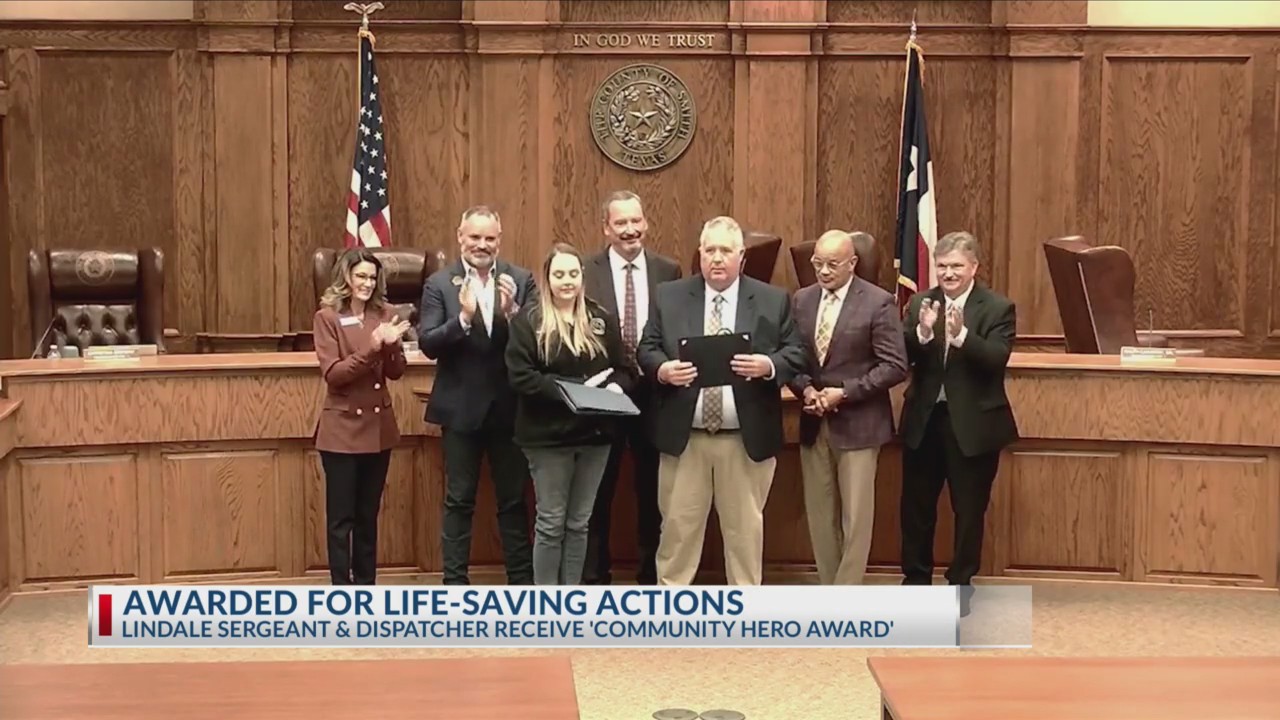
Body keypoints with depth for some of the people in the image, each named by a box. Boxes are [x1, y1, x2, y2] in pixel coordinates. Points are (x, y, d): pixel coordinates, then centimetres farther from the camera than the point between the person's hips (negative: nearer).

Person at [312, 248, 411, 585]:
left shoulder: (384, 315, 6)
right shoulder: (327, 317, -7)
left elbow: (396, 371, 2)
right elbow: (332, 373, -15)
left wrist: (391, 345, -18)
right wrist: (372, 348, -25)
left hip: (378, 425, 5)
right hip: (342, 428, -4)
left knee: (368, 514, 13)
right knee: (341, 517, 1)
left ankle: (366, 586, 21)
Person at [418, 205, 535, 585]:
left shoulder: (521, 280, 1)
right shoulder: (439, 284, -3)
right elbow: (427, 343, -12)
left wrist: (512, 311, -22)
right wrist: (464, 317, -26)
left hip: (509, 407, 2)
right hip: (461, 408, -1)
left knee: (513, 499, 11)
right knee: (459, 501, 7)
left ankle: (522, 580, 21)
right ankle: (455, 582, 14)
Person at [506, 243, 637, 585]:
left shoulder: (602, 319, 9)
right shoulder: (528, 321, -4)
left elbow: (623, 368, 11)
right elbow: (521, 376, -13)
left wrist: (616, 387, -13)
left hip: (594, 432, 4)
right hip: (548, 434, -4)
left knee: (579, 523, 11)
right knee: (551, 523, 2)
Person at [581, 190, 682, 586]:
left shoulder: (668, 271, 2)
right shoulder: (585, 271, -5)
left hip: (653, 393, 2)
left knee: (652, 490, 12)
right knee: (597, 491, 9)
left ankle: (652, 574, 25)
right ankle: (595, 575, 21)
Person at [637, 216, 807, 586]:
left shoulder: (774, 300, 3)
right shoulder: (669, 296, 6)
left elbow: (797, 354, 1)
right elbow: (646, 350, 4)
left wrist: (768, 366, -19)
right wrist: (662, 369, -17)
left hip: (747, 438, 0)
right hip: (684, 436, 0)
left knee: (745, 526, 9)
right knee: (678, 524, 6)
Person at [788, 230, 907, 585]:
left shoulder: (879, 302, -8)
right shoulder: (801, 300, 8)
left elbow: (895, 366, -11)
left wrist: (844, 393, -17)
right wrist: (805, 389, -9)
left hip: (857, 423, -5)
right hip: (813, 423, 5)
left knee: (855, 515, -1)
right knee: (820, 514, 10)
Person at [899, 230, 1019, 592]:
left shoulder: (998, 308, -6)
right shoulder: (920, 303, 3)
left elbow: (997, 359, -20)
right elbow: (903, 358, -7)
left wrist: (961, 335, -34)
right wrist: (922, 332, -26)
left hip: (973, 424, -3)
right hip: (923, 420, 3)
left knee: (969, 509, 7)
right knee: (916, 505, 13)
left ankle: (961, 582, 22)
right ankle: (916, 578, 28)